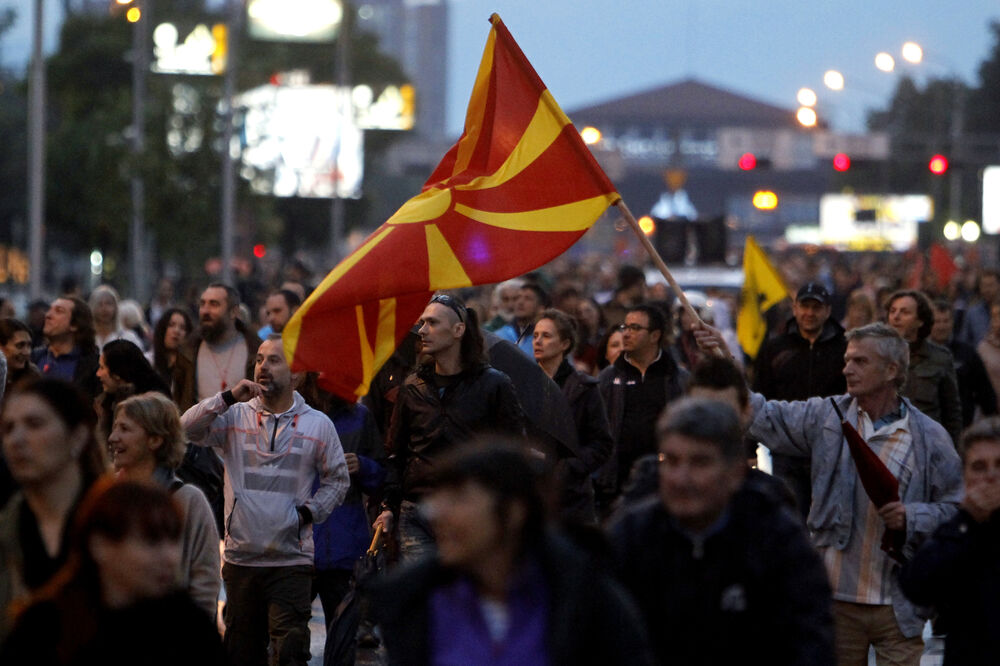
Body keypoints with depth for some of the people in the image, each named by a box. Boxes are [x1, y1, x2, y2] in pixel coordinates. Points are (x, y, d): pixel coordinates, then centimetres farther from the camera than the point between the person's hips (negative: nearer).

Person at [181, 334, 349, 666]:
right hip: (241, 559, 2)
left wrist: (309, 512, -4)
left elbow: (337, 480, 12)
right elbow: (187, 429, -8)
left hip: (292, 561, -2)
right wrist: (229, 398, -17)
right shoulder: (235, 417, 6)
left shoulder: (318, 424, 6)